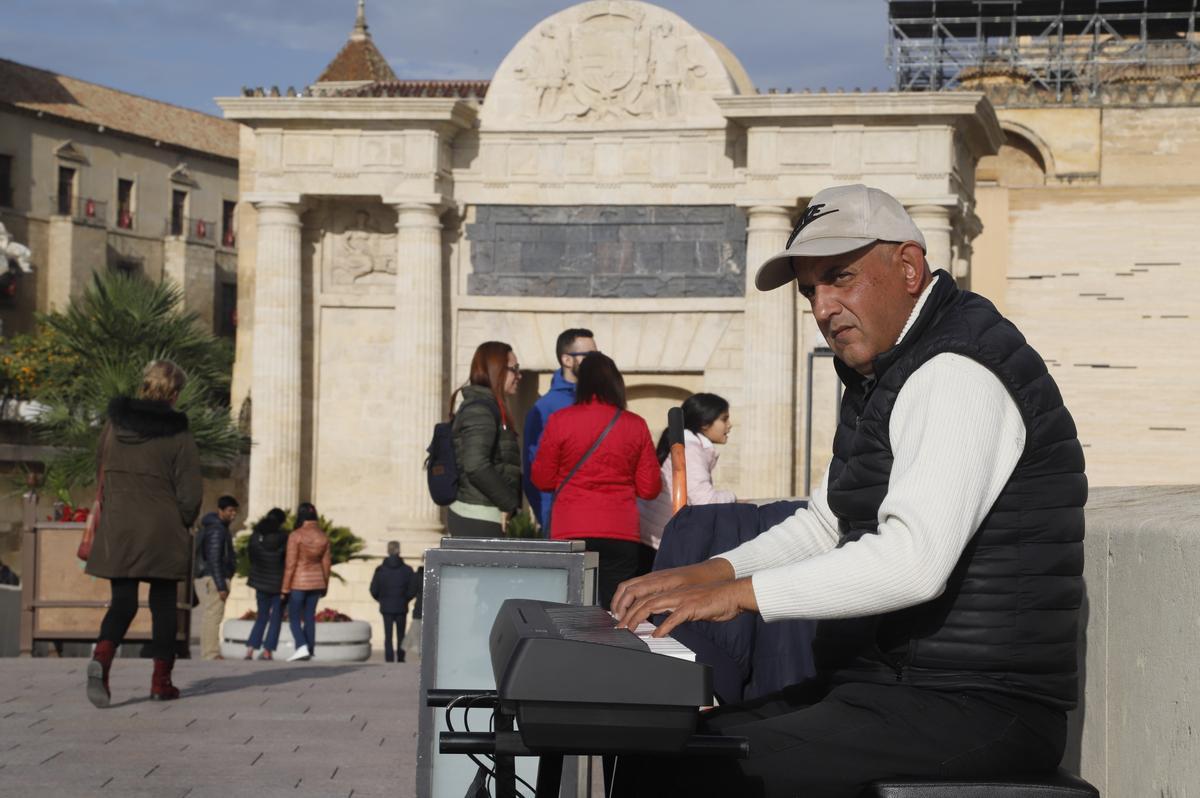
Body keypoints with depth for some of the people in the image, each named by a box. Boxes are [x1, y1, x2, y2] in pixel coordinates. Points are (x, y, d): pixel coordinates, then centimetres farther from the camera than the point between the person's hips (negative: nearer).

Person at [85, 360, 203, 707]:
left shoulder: (115, 424, 3)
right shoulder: (178, 435, -8)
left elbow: (101, 473, 13)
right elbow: (190, 492, -8)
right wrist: (184, 522, 10)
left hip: (116, 529, 3)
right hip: (163, 533, -3)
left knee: (123, 601, 7)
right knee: (163, 603, 11)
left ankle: (101, 657, -21)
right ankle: (161, 681, 12)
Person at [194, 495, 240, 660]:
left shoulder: (209, 527, 18)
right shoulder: (217, 530, -13)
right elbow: (214, 560, -20)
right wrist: (221, 586, -21)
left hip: (204, 578, 10)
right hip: (213, 579, -10)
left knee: (208, 617, 11)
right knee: (213, 617, -11)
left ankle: (207, 653, 14)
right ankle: (211, 654, -14)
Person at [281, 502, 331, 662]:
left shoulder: (296, 535, -13)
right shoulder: (323, 536, 1)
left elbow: (290, 563, -13)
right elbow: (326, 563, 6)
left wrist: (285, 588, -7)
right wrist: (325, 585, 17)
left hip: (299, 581, -5)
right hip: (317, 581, 5)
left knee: (294, 617, 2)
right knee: (310, 617, 11)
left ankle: (302, 646, -18)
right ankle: (309, 651, 10)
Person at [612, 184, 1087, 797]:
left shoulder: (956, 375, -16)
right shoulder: (881, 378, 18)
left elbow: (915, 560, -27)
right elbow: (823, 526, 26)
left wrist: (742, 593, -21)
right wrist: (708, 573, 9)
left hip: (973, 711, -10)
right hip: (884, 685, 10)